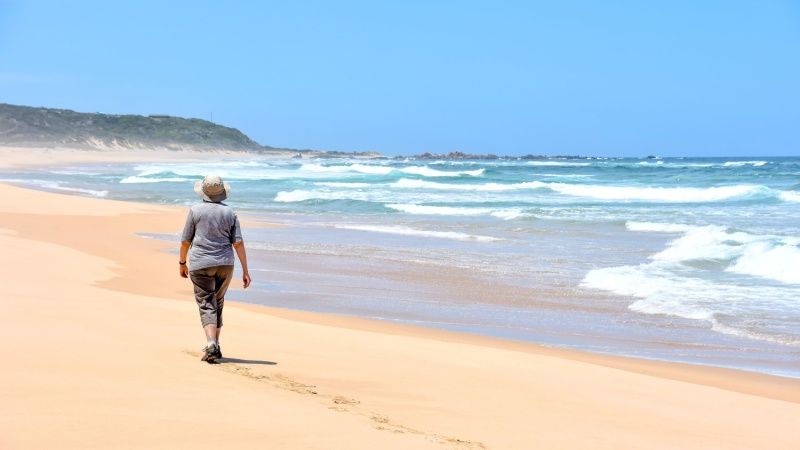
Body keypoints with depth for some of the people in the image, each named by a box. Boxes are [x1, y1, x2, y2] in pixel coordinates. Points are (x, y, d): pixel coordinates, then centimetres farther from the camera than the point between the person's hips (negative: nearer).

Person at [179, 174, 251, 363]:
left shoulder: (195, 211, -3)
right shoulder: (229, 212, 4)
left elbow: (185, 241, 0)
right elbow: (238, 243, -1)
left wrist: (182, 263, 16)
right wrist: (245, 271, 1)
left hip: (200, 265, -3)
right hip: (225, 264, 3)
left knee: (207, 305, -4)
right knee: (217, 303, 18)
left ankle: (211, 345, -22)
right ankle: (215, 346, 23)